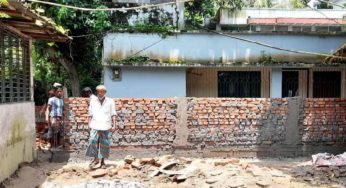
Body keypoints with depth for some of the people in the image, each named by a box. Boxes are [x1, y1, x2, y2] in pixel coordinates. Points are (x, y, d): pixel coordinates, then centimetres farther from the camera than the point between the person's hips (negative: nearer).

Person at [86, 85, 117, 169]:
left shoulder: (110, 101, 9)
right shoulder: (93, 101, 15)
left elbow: (113, 114, 5)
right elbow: (90, 114, 14)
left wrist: (114, 125, -4)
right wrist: (89, 124, 3)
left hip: (106, 127, -1)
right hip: (95, 125, 1)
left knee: (104, 144, 1)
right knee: (93, 141, -17)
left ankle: (102, 161, 12)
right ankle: (95, 159, -3)